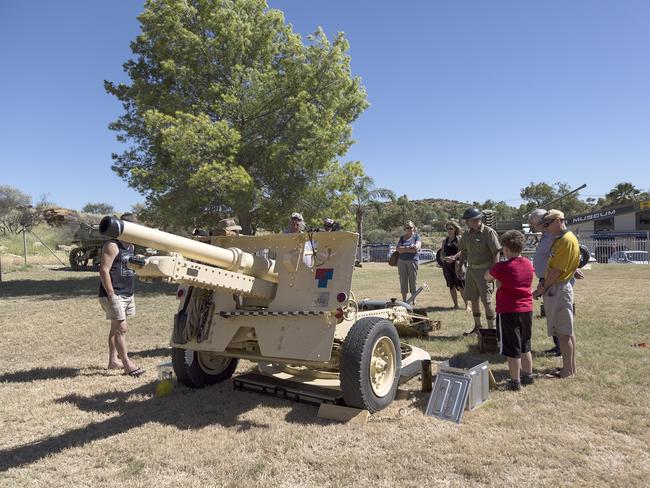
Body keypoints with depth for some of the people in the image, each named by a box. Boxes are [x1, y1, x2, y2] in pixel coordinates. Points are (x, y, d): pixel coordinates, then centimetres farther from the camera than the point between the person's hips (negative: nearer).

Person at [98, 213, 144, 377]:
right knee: (121, 329, -9)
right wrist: (111, 295, -22)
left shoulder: (130, 246, 13)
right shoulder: (112, 246, -14)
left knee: (116, 328, 16)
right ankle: (127, 364, -4)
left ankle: (113, 360, 26)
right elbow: (104, 271, -19)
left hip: (127, 294, 9)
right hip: (114, 294, -9)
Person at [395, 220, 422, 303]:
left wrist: (403, 249, -6)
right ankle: (404, 300, 9)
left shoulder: (417, 236, 6)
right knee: (403, 280, 3)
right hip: (401, 261, 3)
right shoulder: (402, 238, 14)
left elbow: (416, 248, -9)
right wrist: (409, 248, -9)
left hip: (412, 260, -3)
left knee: (413, 280, -1)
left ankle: (414, 300, 8)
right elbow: (398, 249, 1)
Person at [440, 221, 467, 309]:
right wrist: (446, 258, -11)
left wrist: (453, 257, -23)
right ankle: (456, 305, 15)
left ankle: (467, 305, -2)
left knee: (460, 286, -10)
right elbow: (441, 255, 11)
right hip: (447, 265, 5)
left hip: (457, 264, -5)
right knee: (451, 286, 7)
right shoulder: (444, 241, 16)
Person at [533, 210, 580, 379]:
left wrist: (542, 288, -12)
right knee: (567, 330, 15)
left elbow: (557, 270, -19)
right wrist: (544, 281, 2)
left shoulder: (567, 240, -16)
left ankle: (568, 371, 5)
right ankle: (570, 367, 25)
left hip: (558, 289, -10)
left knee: (563, 332, -3)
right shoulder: (560, 239, 15)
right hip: (556, 287, 10)